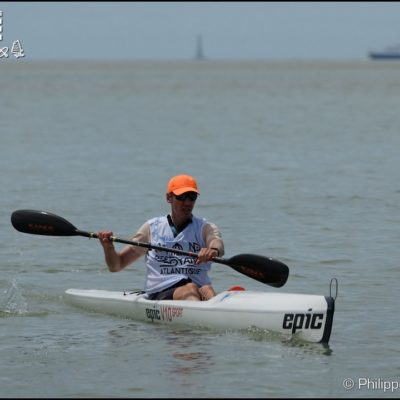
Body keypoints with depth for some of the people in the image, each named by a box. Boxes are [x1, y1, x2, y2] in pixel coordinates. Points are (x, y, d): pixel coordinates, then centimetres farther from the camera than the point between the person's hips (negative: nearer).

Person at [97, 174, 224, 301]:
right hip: (161, 294, -1)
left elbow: (218, 244, -12)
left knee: (207, 290, -34)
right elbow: (116, 265, 17)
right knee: (190, 289, -34)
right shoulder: (152, 227, 16)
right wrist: (108, 247, -6)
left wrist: (214, 250, -38)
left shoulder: (205, 228, 15)